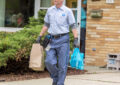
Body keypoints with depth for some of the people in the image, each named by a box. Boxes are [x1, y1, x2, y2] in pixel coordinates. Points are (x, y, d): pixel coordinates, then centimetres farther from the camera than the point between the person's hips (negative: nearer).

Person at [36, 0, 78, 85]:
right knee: (49, 62, -7)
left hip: (63, 40, -4)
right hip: (52, 40, 4)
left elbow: (73, 26, -5)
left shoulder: (68, 11, -3)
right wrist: (40, 36, 14)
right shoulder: (50, 10, 10)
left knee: (62, 64, -3)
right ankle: (55, 78, 18)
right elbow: (46, 25, 18)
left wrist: (76, 40, -14)